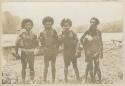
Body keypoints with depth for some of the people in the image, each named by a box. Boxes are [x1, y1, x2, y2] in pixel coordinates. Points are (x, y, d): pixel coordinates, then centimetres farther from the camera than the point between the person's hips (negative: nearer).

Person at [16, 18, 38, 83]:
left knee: (31, 67, 0)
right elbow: (17, 43, -3)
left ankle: (32, 81, 8)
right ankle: (23, 81, 14)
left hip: (31, 53, 1)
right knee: (24, 68, 5)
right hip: (23, 53, -1)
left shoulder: (33, 35, 4)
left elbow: (36, 44, 9)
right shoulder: (22, 35, 1)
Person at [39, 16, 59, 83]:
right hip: (46, 52, -1)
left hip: (53, 51, 1)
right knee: (46, 66, 1)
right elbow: (41, 42, 6)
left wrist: (56, 50, 0)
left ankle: (53, 80, 16)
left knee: (53, 66, 7)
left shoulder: (54, 31, 3)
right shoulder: (42, 33, 1)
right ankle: (44, 80, 10)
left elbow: (57, 41, 4)